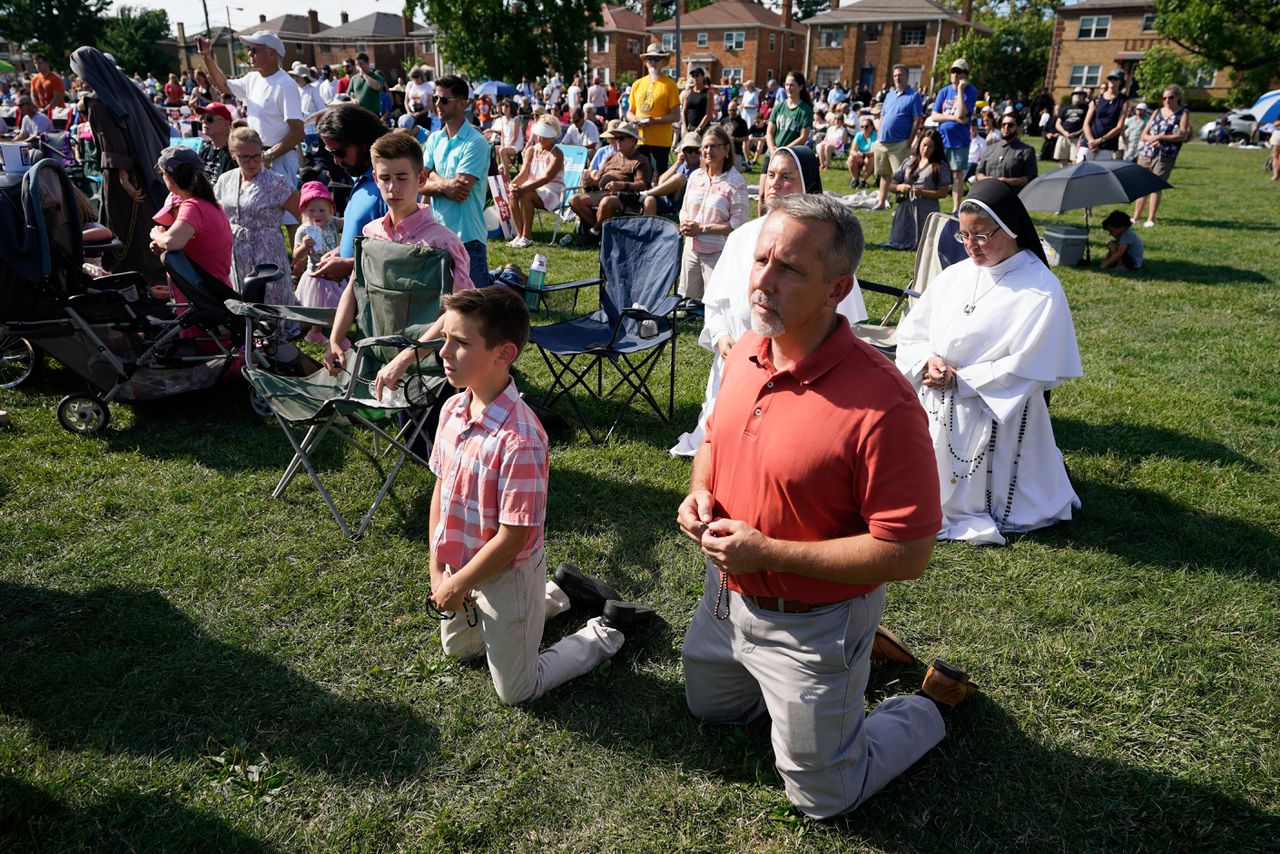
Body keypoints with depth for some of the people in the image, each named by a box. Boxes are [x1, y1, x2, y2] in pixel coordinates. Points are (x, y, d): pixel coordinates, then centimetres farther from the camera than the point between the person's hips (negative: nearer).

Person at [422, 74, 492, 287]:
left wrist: (434, 181, -3)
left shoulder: (475, 143, -11)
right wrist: (444, 184, -16)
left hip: (467, 236, -7)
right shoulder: (434, 139, 10)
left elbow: (461, 190, -18)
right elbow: (421, 184, 3)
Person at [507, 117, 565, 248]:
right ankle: (519, 234, -21)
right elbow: (524, 173, 1)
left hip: (552, 193, -6)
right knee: (513, 194, -24)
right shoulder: (531, 150, 10)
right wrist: (514, 184, -23)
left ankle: (527, 237, -27)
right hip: (533, 189, 6)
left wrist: (524, 189, -33)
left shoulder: (556, 154, -10)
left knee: (525, 195, -32)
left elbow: (547, 178, -23)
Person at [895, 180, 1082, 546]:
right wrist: (927, 361, -14)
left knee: (970, 502, 3)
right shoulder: (953, 276, 5)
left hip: (995, 423, -5)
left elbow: (1026, 369, -18)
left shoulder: (1041, 291, -13)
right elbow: (911, 333, 7)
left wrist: (959, 380, -18)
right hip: (935, 415, 6)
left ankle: (1046, 468, 28)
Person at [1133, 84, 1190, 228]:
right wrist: (1152, 139, -11)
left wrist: (1160, 137, -13)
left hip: (1165, 156, -4)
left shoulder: (1183, 113, 4)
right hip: (1145, 153, 4)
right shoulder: (1158, 112, 15)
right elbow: (1144, 134, 11)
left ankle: (1151, 219, -4)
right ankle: (1136, 217, 12)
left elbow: (1182, 135, -8)